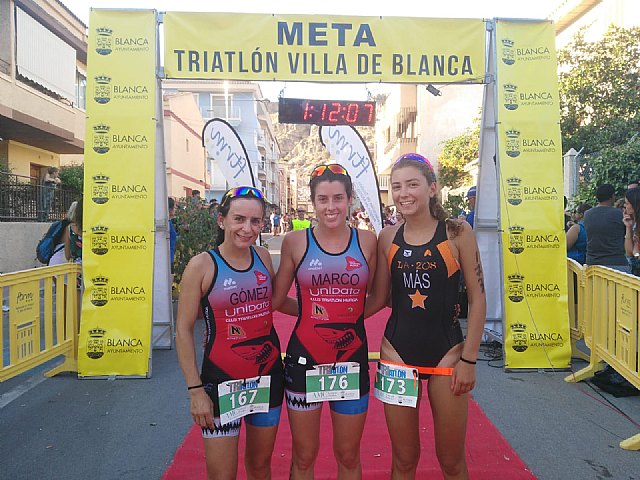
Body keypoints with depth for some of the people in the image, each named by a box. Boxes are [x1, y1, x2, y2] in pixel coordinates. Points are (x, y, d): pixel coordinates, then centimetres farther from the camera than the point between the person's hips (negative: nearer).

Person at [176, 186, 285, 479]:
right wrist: (195, 389, -11)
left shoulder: (264, 257, 0)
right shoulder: (202, 264, -12)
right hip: (222, 380, -4)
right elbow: (183, 330, -9)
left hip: (268, 375, 4)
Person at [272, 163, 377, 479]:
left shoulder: (366, 241, -1)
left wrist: (348, 315, -3)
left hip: (352, 359, 1)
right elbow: (274, 299, 3)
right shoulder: (295, 242, -4)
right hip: (304, 358, -1)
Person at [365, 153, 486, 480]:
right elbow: (379, 297, 6)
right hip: (397, 354, 2)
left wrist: (469, 359, -7)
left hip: (447, 354, -2)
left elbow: (477, 298, -5)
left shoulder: (457, 232, -7)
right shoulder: (387, 238, 1)